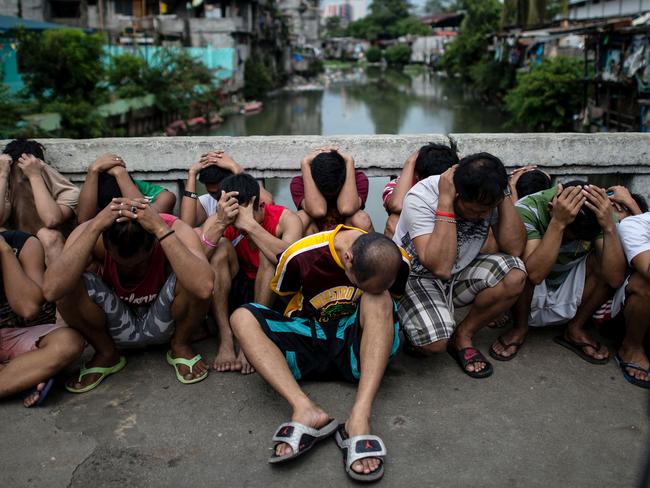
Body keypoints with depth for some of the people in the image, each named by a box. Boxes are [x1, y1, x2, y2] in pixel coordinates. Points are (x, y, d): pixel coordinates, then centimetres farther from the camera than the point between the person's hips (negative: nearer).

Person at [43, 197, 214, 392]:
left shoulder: (173, 230, -27)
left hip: (164, 323, -1)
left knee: (191, 279, -32)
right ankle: (106, 354, 1)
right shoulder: (92, 232, -23)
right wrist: (95, 226, -43)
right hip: (115, 327, 2)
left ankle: (181, 347, -2)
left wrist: (161, 229, -47)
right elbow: (51, 290, -40)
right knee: (67, 285, -27)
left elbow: (204, 288, -47)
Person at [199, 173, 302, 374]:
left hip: (273, 297, -2)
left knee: (269, 254, -29)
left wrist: (250, 224, -43)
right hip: (230, 296, 2)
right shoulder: (217, 221, -14)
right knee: (221, 247, -23)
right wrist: (221, 224, -42)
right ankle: (225, 340, -24)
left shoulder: (285, 219, -18)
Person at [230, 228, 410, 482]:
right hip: (307, 339, 1)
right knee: (242, 317, -23)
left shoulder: (398, 261, -12)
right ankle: (306, 409, -41)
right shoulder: (300, 254, -18)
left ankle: (360, 417, -41)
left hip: (358, 346, 0)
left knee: (378, 298, -30)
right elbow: (279, 297, 3)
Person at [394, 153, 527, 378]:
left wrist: (504, 194, -25)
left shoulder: (487, 196, -13)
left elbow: (514, 249, -20)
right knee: (435, 341, -32)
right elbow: (440, 267, -38)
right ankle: (417, 331, 7)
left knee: (514, 276, -22)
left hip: (460, 272, 5)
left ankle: (463, 336, -1)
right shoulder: (421, 198, -28)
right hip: (415, 277, -5)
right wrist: (445, 201, -38)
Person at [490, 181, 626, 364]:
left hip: (570, 298, 3)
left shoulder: (598, 212, -18)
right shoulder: (527, 210, -27)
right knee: (519, 258, -33)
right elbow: (534, 274, -40)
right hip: (530, 296, -3)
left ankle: (575, 329, -1)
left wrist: (609, 226, -39)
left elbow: (615, 278, -28)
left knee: (604, 258, -22)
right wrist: (558, 222, -47)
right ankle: (520, 328, -6)